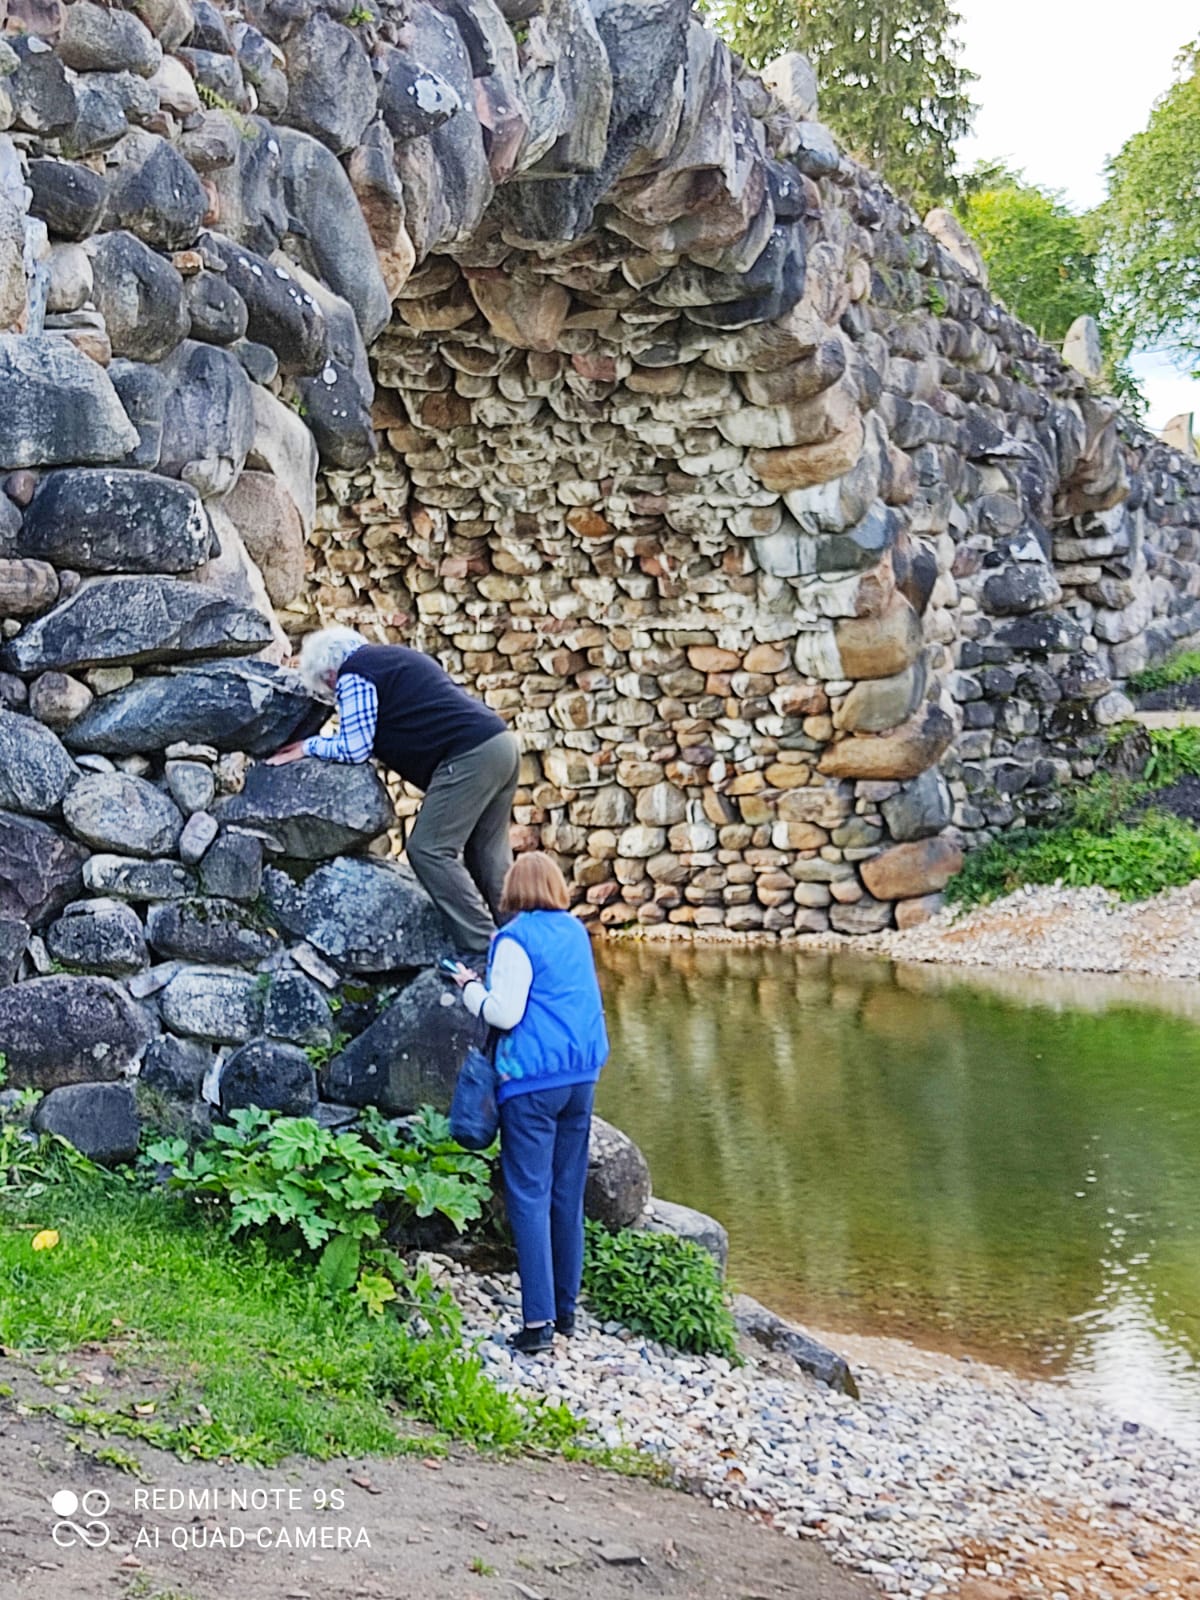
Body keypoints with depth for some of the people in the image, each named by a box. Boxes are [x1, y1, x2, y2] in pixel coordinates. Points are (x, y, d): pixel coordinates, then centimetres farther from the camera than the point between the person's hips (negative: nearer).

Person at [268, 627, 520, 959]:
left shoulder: (353, 673, -1)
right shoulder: (394, 657, 27)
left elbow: (353, 748, -4)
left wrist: (308, 747, 12)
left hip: (470, 755, -10)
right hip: (501, 743, 10)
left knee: (429, 850, -5)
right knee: (486, 854, 13)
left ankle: (482, 951, -9)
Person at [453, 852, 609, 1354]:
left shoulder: (516, 939, -11)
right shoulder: (576, 932, 11)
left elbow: (504, 1012, -17)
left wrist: (471, 987, 0)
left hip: (532, 1081, -7)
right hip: (582, 1075, 7)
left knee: (530, 1196, -5)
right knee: (568, 1194, 13)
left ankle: (538, 1321, -7)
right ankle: (566, 1308, 21)